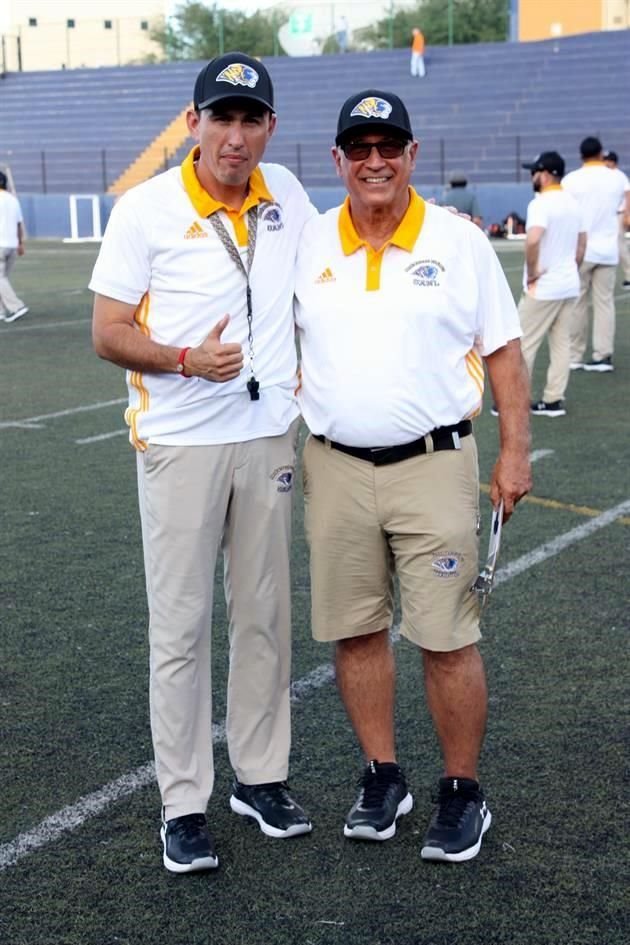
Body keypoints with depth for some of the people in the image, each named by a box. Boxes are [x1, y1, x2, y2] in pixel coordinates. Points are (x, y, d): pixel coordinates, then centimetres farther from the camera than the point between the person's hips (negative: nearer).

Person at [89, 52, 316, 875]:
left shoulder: (285, 193, 2)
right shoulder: (145, 210, -11)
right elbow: (108, 334, -10)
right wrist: (187, 361, -26)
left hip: (269, 439, 4)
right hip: (181, 445, -4)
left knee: (265, 615, 12)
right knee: (181, 626, 2)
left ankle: (261, 776, 27)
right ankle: (183, 803, 13)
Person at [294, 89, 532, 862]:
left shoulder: (459, 242, 0)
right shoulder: (309, 244, 6)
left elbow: (503, 351, 3)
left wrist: (515, 452, -3)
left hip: (432, 465, -3)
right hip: (334, 469, 3)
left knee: (447, 639, -1)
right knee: (354, 631, 10)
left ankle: (462, 794, 15)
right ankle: (382, 777, 26)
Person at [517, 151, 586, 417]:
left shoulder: (541, 203, -16)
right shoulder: (573, 203, 11)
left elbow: (533, 241, -30)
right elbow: (582, 244, 17)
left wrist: (532, 275, -19)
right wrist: (570, 270, 19)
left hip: (543, 288, -8)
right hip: (569, 286, 8)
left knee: (524, 344, 1)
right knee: (561, 343, 9)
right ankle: (553, 400, 11)